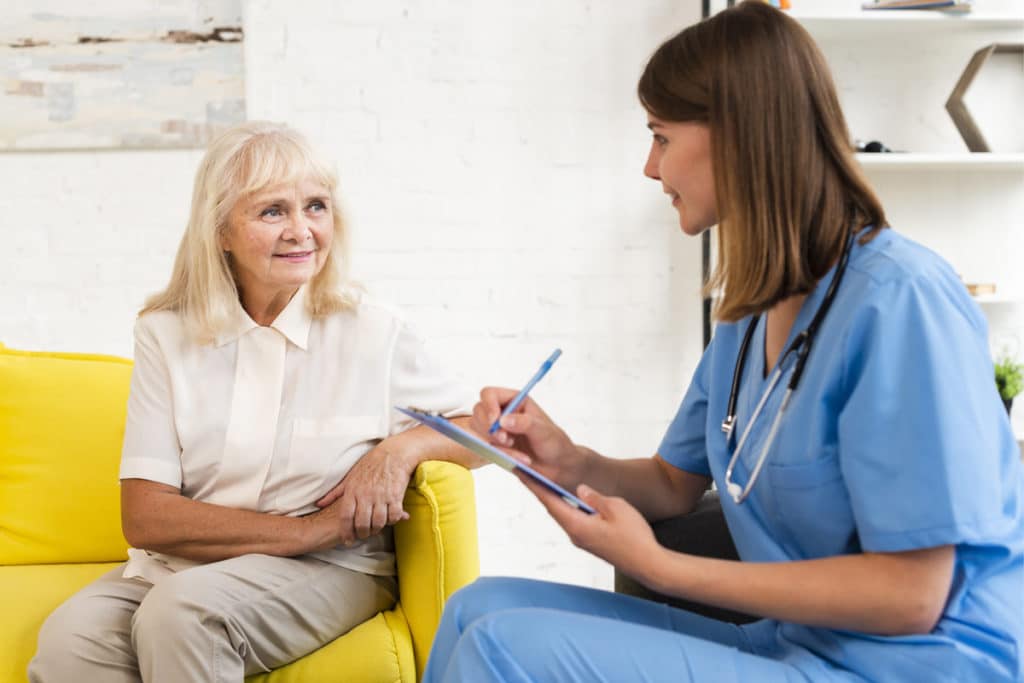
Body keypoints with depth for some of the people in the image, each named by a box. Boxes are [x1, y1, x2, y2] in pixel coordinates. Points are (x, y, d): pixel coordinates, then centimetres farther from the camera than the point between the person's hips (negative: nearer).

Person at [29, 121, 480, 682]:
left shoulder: (373, 333, -1)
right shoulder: (167, 334, 2)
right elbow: (145, 518, -6)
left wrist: (403, 447, -15)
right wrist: (310, 530, -15)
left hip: (328, 574, -2)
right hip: (180, 568, 2)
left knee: (181, 610, -32)